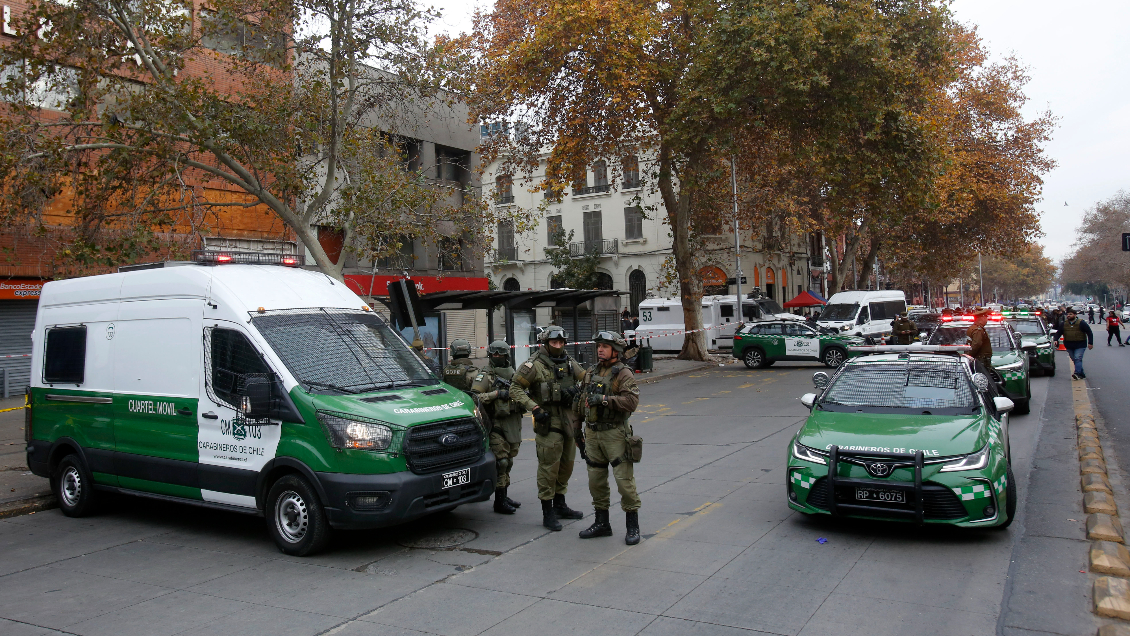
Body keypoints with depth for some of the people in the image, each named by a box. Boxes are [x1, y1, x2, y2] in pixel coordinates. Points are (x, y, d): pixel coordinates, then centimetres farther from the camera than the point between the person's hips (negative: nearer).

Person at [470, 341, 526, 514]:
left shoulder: (513, 374, 16)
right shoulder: (485, 376, -5)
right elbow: (474, 396, -17)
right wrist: (496, 393, -22)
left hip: (513, 423, 7)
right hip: (497, 424, -7)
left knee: (508, 462, 13)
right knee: (501, 462, -10)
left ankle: (504, 496, 23)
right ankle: (499, 502, -6)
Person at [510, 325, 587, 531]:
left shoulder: (570, 363, 9)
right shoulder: (535, 365, -8)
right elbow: (515, 389, -8)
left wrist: (577, 390, -1)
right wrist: (534, 408, -17)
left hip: (569, 421, 7)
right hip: (548, 423, -7)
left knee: (567, 464, 15)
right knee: (549, 467, -5)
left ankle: (560, 505, 30)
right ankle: (547, 512, 5)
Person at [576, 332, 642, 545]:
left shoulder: (623, 374, -7)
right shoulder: (591, 372, 13)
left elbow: (632, 401, -22)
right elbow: (581, 399, 22)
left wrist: (605, 399, -27)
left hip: (614, 433, -7)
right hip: (592, 433, 7)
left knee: (624, 479, -6)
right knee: (596, 480, 12)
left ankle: (633, 526, 5)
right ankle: (602, 523, 24)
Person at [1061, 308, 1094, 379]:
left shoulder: (1081, 323, -6)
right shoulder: (1064, 323, 5)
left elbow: (1089, 333, -1)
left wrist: (1090, 343, -6)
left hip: (1080, 345, -5)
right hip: (1069, 346, 5)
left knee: (1078, 358, -17)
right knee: (1075, 360, 8)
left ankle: (1077, 373, -29)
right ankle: (1081, 374, 18)